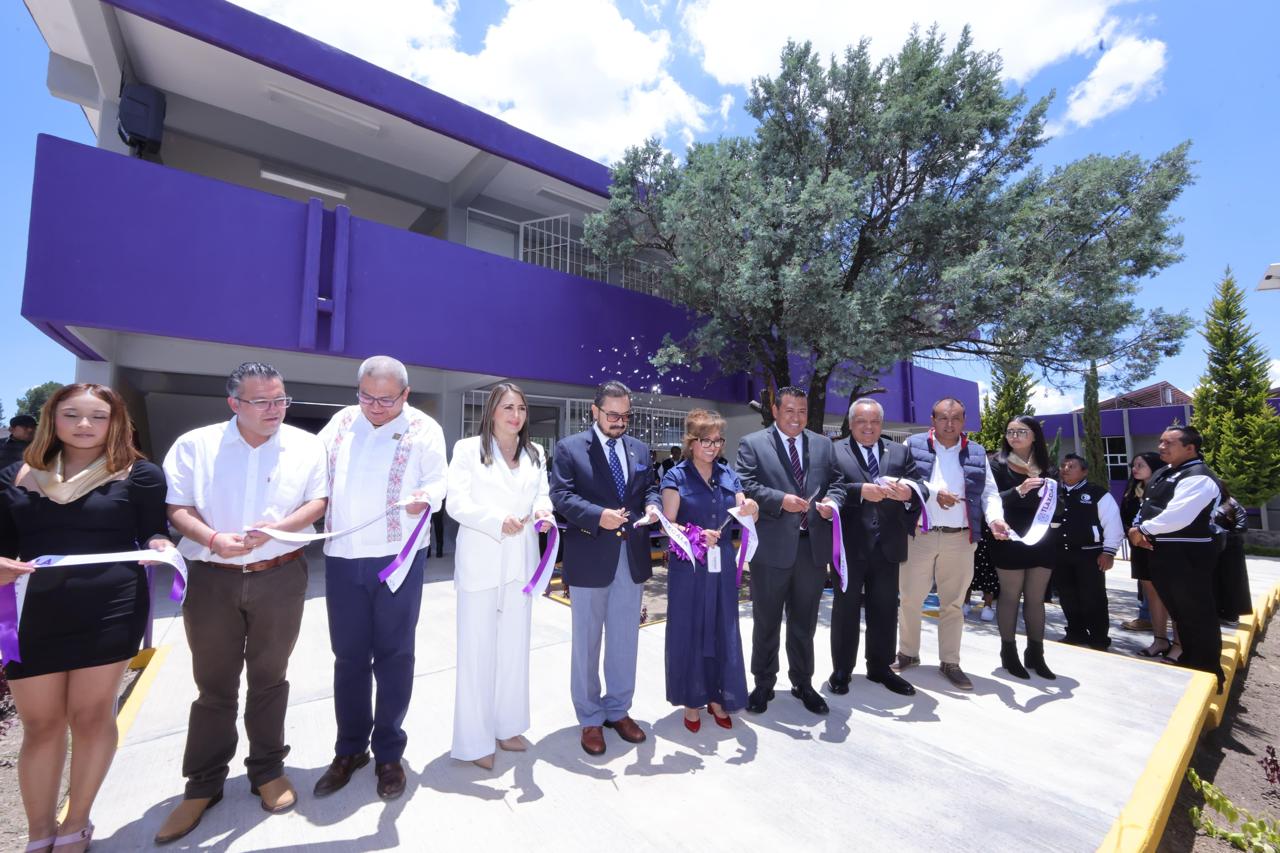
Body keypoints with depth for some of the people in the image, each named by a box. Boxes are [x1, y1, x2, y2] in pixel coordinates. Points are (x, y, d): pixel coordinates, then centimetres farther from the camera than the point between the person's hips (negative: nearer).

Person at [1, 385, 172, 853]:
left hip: (110, 611, -2)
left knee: (91, 715, 7)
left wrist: (159, 547, -20)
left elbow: (154, 534, 1)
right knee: (40, 724, 10)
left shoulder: (138, 474, 1)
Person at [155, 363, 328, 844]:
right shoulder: (195, 445, 0)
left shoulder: (305, 446, 0)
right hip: (211, 579, 0)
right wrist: (213, 538, -19)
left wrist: (277, 527, -19)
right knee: (214, 685, 11)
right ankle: (203, 785, 29)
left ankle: (268, 771, 30)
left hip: (280, 577, 0)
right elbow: (175, 506, -1)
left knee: (269, 678, 13)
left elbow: (318, 502, -2)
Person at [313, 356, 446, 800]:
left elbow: (439, 481, -6)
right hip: (343, 556, 4)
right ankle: (350, 748, 34)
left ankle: (388, 752, 27)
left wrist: (426, 497, -29)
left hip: (398, 556, -3)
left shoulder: (424, 429, -3)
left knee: (393, 655, 9)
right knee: (348, 656, 15)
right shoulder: (341, 422, 8)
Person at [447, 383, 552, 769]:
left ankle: (507, 726, 31)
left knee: (515, 647, 14)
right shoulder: (468, 449, -4)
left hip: (521, 562, 5)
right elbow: (457, 504, -11)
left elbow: (542, 494, 7)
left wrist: (542, 510, -17)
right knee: (478, 650, 4)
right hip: (480, 562, -5)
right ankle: (475, 739, 20)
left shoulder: (535, 454, 12)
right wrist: (498, 520, -25)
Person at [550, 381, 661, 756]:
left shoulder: (640, 449, 9)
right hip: (590, 558, -4)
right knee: (587, 642, 11)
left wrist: (652, 506, -11)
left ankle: (619, 710, 35)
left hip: (631, 557, 5)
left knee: (625, 639, 16)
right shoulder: (569, 448, -6)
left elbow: (649, 488, 13)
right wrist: (598, 516, -27)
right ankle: (590, 719, 29)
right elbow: (561, 496, -13)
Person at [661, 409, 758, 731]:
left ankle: (717, 697, 29)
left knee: (723, 630, 11)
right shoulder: (676, 477, -6)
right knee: (689, 631, 5)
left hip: (722, 564, 4)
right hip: (689, 565, -4)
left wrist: (751, 509, -18)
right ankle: (692, 700, 24)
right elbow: (668, 524, -9)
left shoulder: (728, 474, 6)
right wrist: (696, 535, -25)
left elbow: (744, 519, 4)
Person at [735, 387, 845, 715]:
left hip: (813, 546, 4)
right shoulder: (752, 444, -2)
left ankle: (803, 684, 35)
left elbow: (837, 482, 11)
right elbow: (745, 486, -10)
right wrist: (780, 500, -21)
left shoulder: (824, 444, 12)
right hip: (772, 546, -3)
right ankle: (763, 684, 28)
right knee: (766, 622, 11)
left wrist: (832, 502, -10)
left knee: (805, 623, 17)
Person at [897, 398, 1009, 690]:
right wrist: (933, 493, -17)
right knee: (909, 598, 6)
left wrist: (995, 519, -10)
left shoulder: (977, 453, 10)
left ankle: (950, 662, 23)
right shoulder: (913, 445, 1)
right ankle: (908, 652, 24)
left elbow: (989, 492, 8)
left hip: (960, 539, 2)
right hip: (919, 536, -2)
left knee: (953, 602, 10)